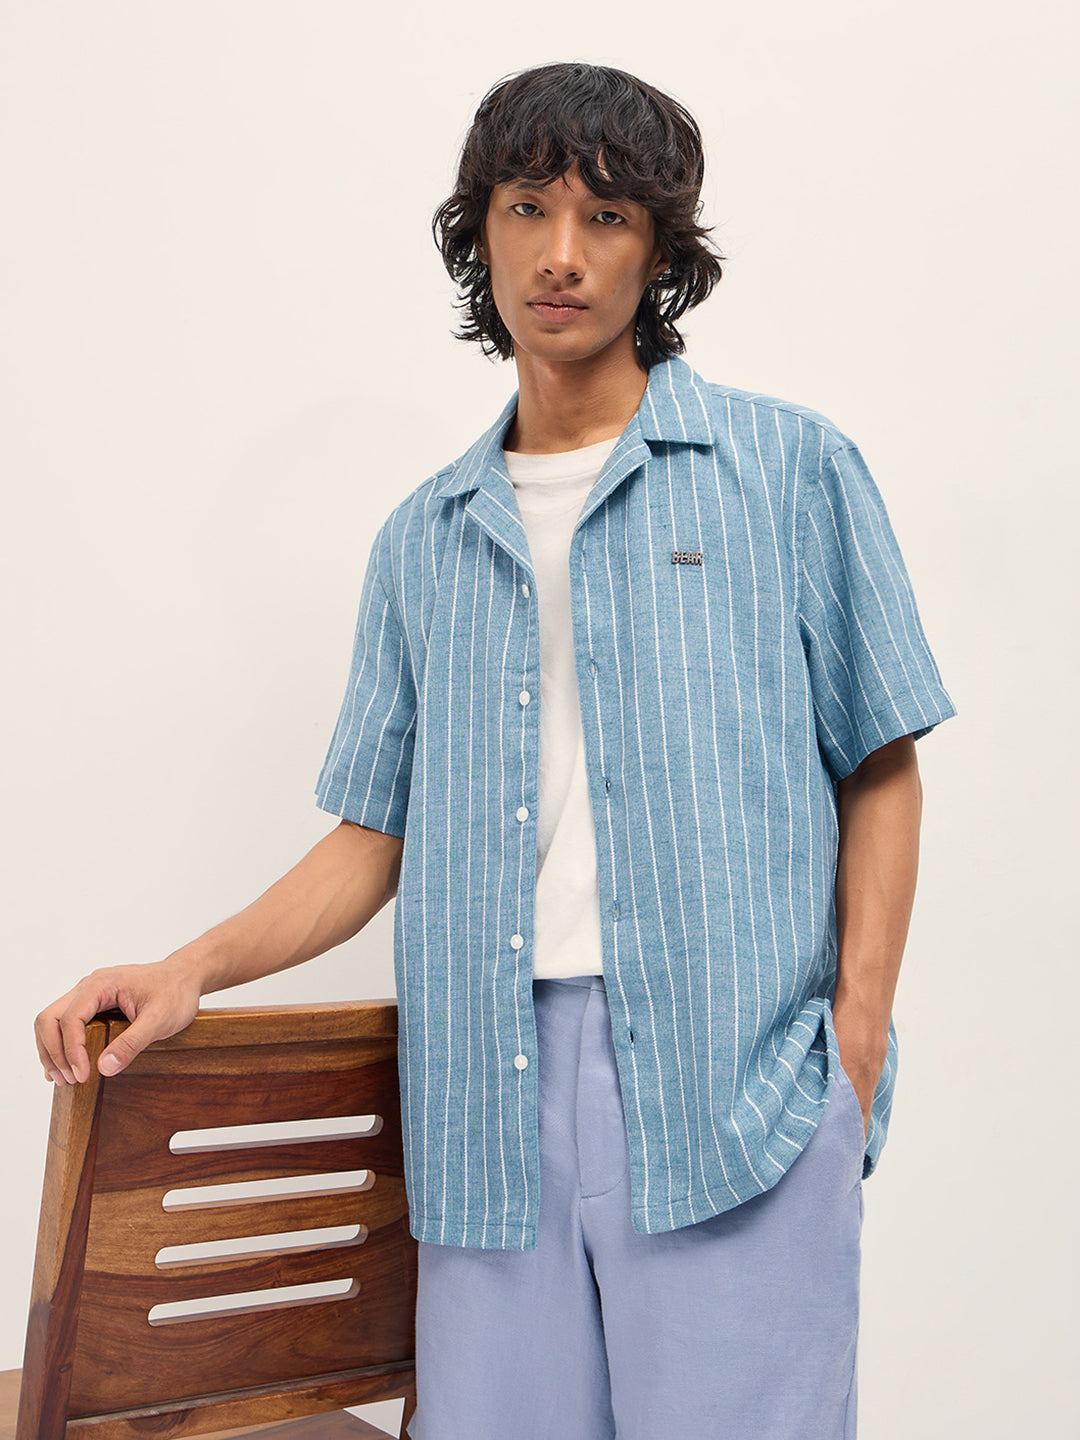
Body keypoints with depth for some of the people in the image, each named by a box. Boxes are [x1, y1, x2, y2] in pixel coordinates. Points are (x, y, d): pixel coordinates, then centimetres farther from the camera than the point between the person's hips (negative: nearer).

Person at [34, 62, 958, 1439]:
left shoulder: (788, 470, 6)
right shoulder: (424, 538, 16)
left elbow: (879, 772, 5)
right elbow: (377, 833, 16)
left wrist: (855, 1041, -4)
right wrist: (192, 967, 2)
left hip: (736, 1076, -2)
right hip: (492, 1097, 3)